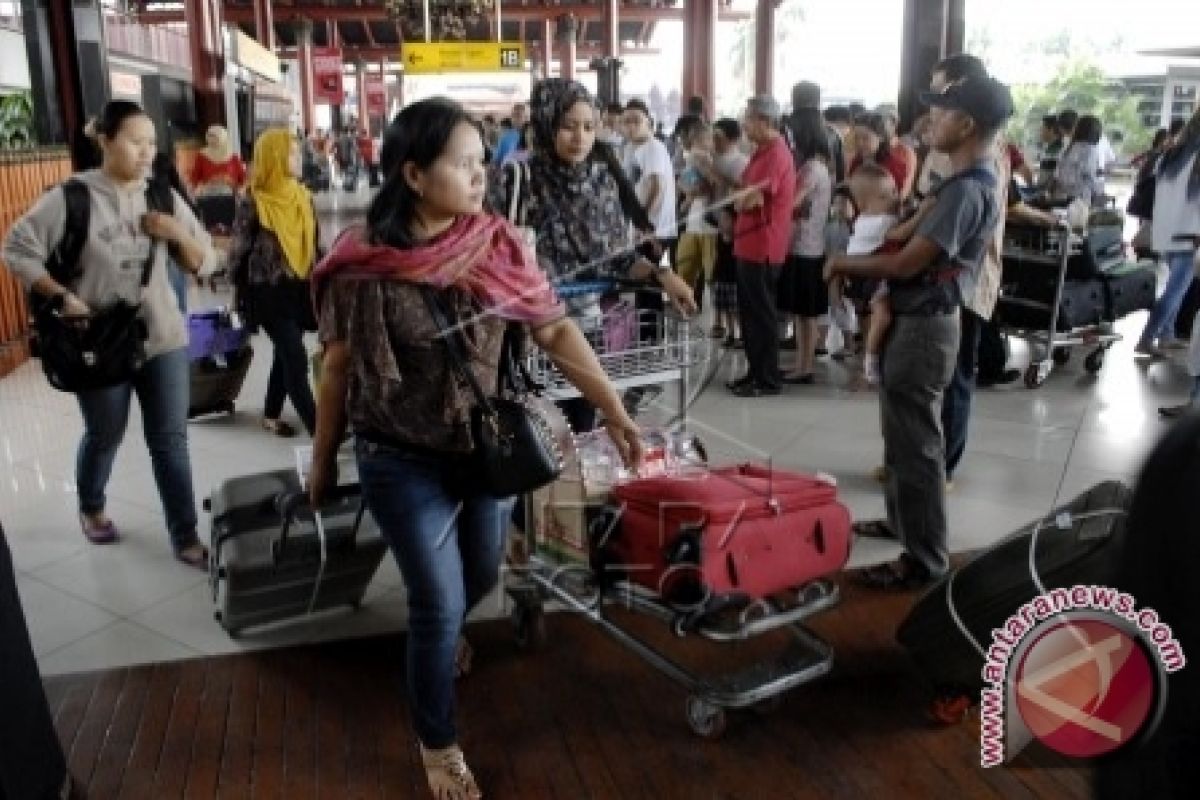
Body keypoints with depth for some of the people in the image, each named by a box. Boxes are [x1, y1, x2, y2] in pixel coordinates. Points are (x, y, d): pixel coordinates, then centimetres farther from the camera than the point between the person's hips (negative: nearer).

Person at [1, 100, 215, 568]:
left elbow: (204, 263, 5)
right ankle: (91, 509, 46)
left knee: (170, 440, 4)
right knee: (104, 436, 16)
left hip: (163, 338, 3)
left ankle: (185, 539, 14)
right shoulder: (72, 197, -9)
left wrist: (178, 234, -13)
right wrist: (62, 297, -14)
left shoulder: (164, 196, 2)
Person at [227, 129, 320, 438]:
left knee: (285, 353, 15)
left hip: (298, 287, 6)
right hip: (268, 291, -6)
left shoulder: (302, 196, 6)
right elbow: (239, 250, -7)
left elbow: (313, 243, 14)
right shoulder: (254, 203, -12)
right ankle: (315, 426, -5)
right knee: (296, 356, -9)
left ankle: (271, 415, 30)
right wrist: (243, 293, -3)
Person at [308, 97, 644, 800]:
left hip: (491, 449, 4)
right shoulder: (363, 263, -15)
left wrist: (615, 411, -10)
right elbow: (339, 369, -5)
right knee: (440, 605, 4)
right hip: (406, 463, -3)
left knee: (482, 576, 23)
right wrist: (324, 463, 3)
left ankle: (436, 634, 61)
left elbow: (555, 330, -5)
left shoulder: (500, 245, -9)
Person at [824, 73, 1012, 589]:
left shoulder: (966, 190, -22)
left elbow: (907, 262, -22)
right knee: (902, 434, 22)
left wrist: (845, 263, -7)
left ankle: (925, 559, 8)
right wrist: (859, 264, 6)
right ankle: (903, 519, 37)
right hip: (918, 321, 10)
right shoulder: (973, 181, 12)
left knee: (916, 444, -2)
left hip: (923, 327, -10)